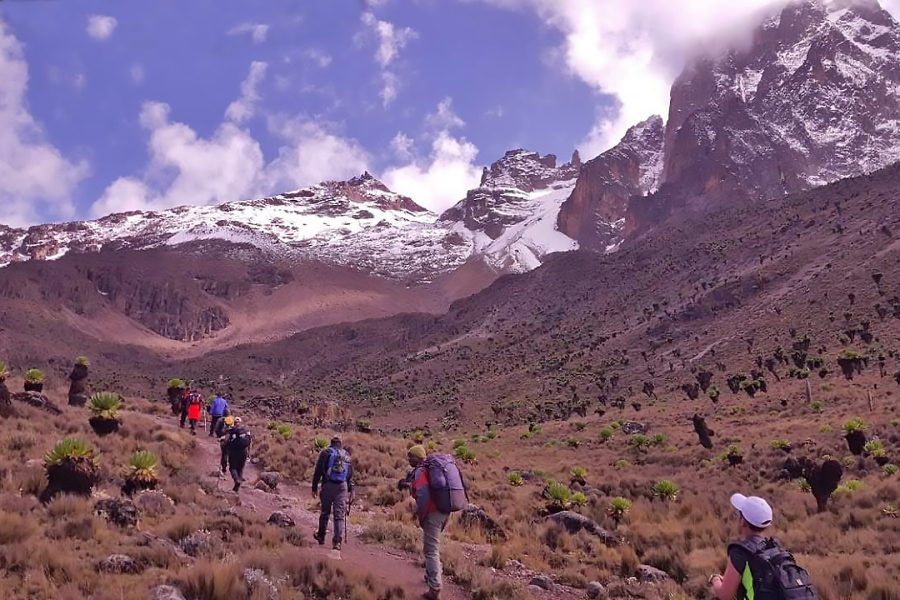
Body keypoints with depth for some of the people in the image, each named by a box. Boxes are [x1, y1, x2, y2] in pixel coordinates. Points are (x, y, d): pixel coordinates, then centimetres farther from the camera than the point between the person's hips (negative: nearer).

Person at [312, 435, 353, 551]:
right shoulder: (347, 455, 12)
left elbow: (318, 471, 0)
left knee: (325, 512, 14)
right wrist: (350, 490, 17)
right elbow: (351, 474, 13)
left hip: (328, 485, -1)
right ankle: (337, 541, -6)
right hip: (342, 486, 1)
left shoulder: (325, 453, 3)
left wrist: (314, 487, 4)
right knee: (339, 515, 0)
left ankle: (321, 536, 26)